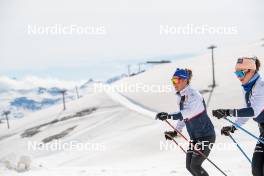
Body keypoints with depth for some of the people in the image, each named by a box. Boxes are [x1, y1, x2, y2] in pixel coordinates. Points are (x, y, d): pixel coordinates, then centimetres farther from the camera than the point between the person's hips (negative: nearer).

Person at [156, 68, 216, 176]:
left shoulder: (193, 95, -20)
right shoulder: (181, 96, 7)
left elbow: (188, 113, -37)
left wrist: (169, 116, -46)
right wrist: (176, 132, 10)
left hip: (206, 135, -9)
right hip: (195, 137, 9)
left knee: (195, 166, -12)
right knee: (189, 166, 7)